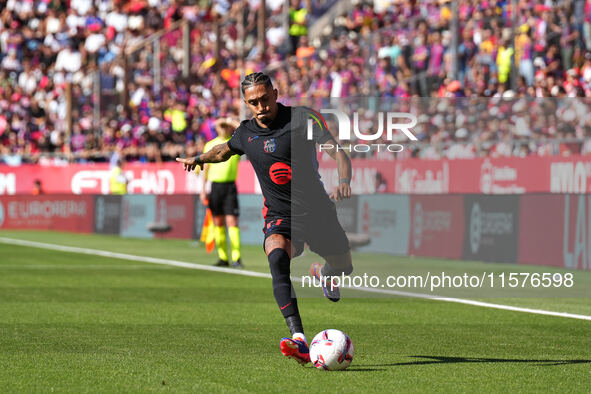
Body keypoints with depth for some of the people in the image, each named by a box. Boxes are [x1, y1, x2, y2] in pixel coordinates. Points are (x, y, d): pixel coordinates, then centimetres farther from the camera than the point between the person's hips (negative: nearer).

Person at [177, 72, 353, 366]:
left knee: (343, 267, 13)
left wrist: (344, 181, -31)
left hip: (317, 210, -1)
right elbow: (225, 150, 30)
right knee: (277, 258, -31)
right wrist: (199, 158, 22)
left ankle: (323, 273, 57)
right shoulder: (246, 133, 5)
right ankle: (299, 341, -46)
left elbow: (336, 152, -15)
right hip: (279, 217, 1)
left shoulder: (300, 118, -9)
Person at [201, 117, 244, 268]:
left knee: (232, 221, -11)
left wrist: (231, 121, -8)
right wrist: (203, 189, 8)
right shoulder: (210, 145, 11)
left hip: (230, 186, -3)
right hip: (215, 186, 3)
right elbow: (206, 168, 14)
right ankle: (223, 258, 10)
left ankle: (236, 257, -12)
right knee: (218, 222, 4)